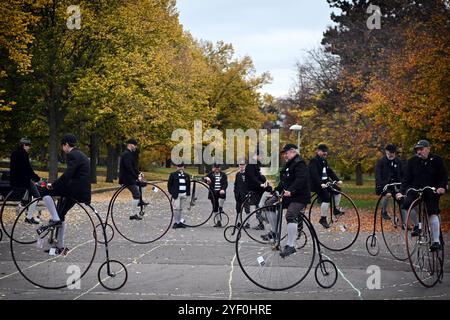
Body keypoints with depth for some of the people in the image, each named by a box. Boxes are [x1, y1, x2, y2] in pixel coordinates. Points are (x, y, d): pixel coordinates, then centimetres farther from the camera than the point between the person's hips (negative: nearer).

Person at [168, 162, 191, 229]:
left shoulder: (187, 175, 14)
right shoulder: (173, 175, 2)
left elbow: (189, 185, 18)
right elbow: (169, 184, 3)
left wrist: (188, 193, 8)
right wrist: (171, 193, -3)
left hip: (184, 195, 4)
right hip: (176, 194, -4)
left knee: (181, 209, 8)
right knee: (176, 208, -9)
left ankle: (181, 222, 13)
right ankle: (176, 222, -3)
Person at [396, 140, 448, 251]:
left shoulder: (437, 160, -2)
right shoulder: (412, 161, 1)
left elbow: (444, 176, -1)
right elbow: (407, 178, 0)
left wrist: (442, 187, -20)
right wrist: (401, 191, -12)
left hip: (432, 192, -2)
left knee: (433, 214, -13)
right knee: (406, 205, -24)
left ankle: (436, 241, -9)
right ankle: (416, 225, -1)